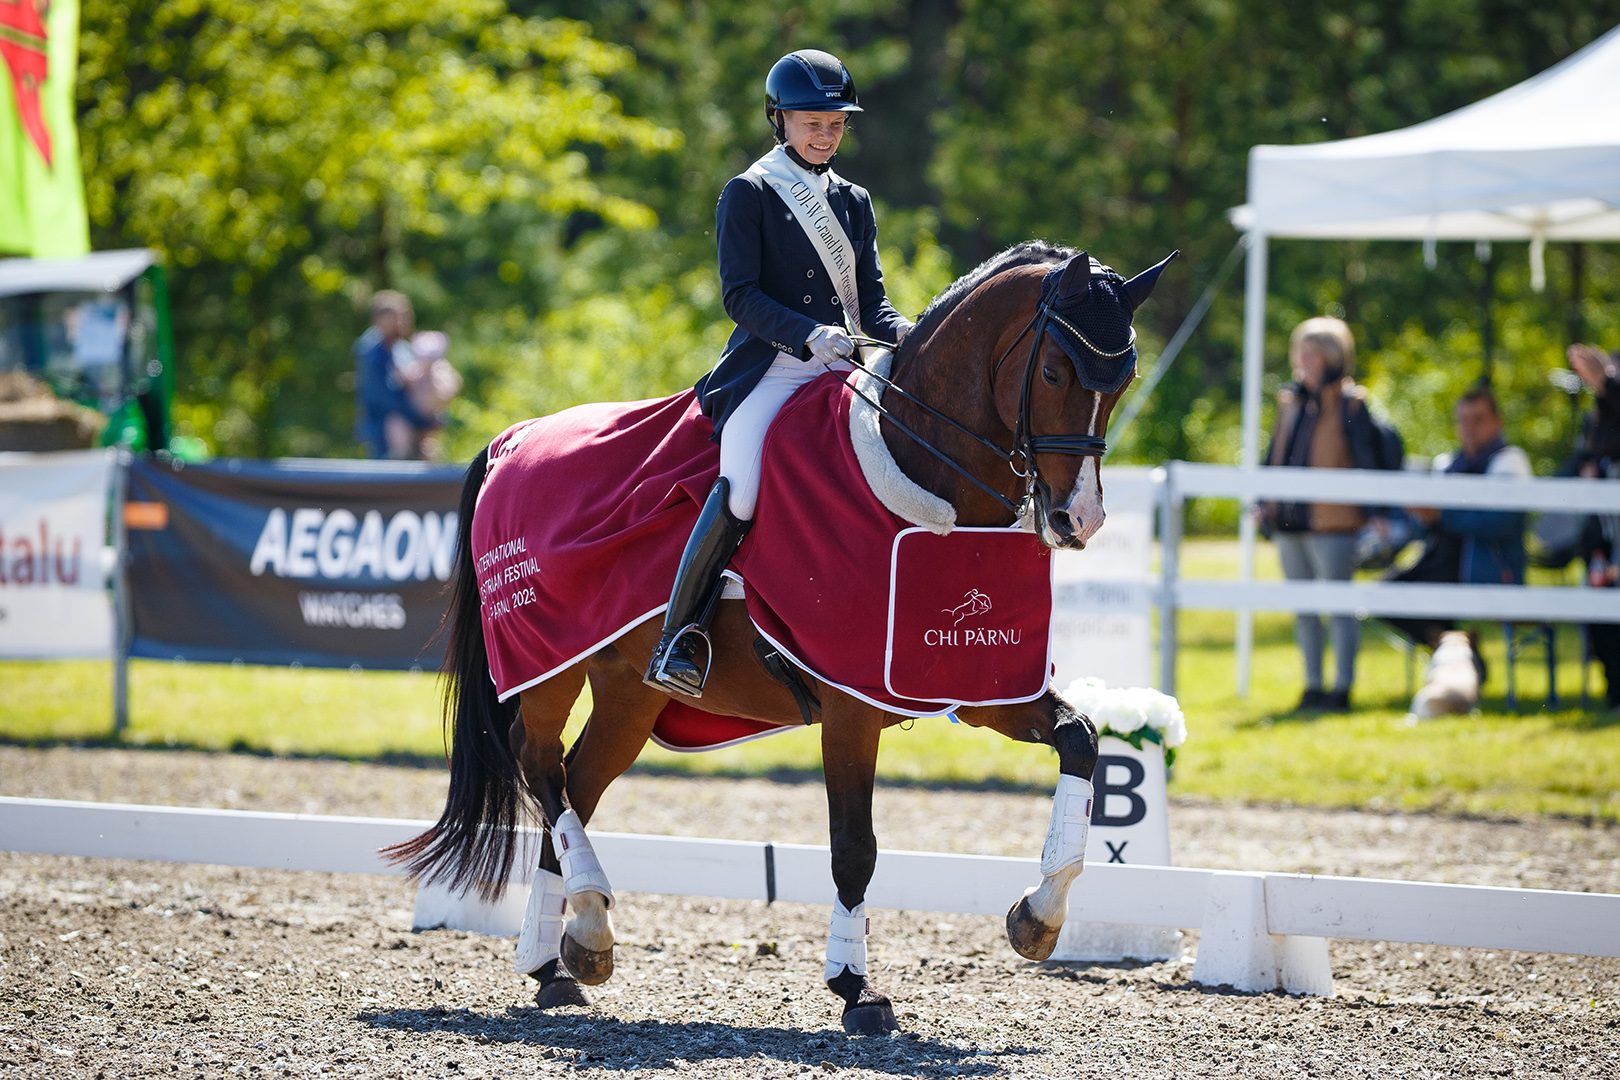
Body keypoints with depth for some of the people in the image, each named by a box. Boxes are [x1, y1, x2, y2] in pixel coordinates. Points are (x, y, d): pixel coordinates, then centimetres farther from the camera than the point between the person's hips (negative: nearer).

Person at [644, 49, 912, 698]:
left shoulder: (854, 202, 21)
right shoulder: (749, 194, 4)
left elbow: (871, 298, 16)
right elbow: (740, 295, -6)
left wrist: (898, 330, -7)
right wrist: (808, 333, -22)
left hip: (844, 370, 6)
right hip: (769, 368, -6)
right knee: (742, 486, -28)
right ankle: (678, 633, -20)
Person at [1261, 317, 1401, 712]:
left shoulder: (1349, 405, -6)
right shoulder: (1291, 401, 12)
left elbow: (1368, 457, -7)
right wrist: (1265, 502, 16)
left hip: (1332, 523, -7)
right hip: (1290, 521, 7)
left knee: (1338, 605, -3)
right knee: (1302, 607, 11)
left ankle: (1342, 689, 2)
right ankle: (1313, 686, 18)